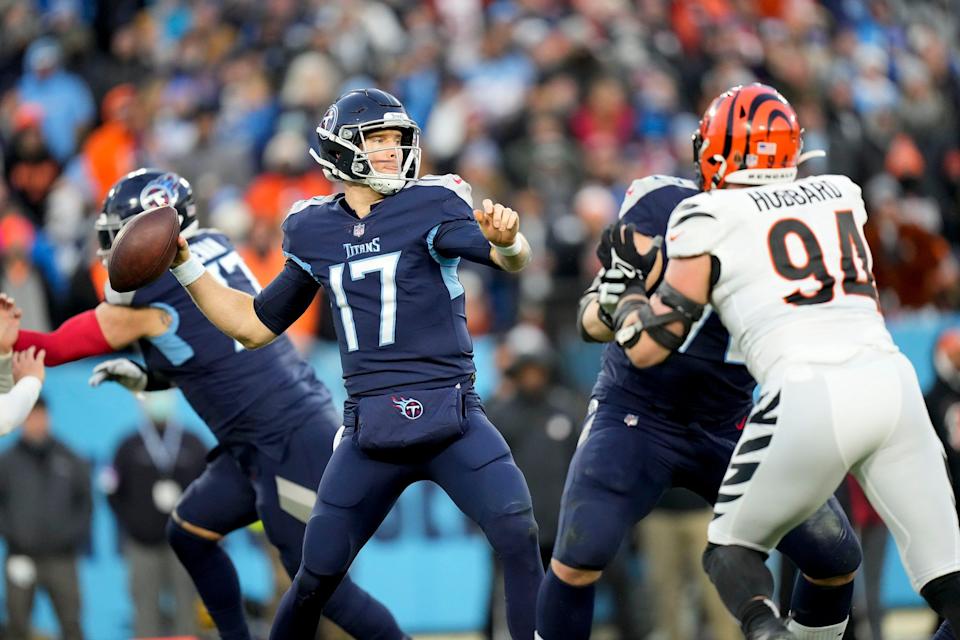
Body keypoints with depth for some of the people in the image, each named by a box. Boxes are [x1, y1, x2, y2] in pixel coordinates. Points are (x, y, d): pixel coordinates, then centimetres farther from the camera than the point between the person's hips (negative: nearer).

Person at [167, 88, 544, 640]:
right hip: (369, 426, 3)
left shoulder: (430, 207, -4)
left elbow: (513, 262, -20)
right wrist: (185, 263, 10)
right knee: (317, 578, 4)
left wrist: (506, 239, -44)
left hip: (452, 418, -3)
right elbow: (255, 325, 19)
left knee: (520, 538, -20)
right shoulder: (316, 232, 7)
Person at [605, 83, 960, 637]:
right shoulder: (842, 195, 22)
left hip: (809, 397, -4)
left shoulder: (709, 221, 8)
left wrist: (629, 277, 29)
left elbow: (646, 347, 11)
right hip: (893, 380, 4)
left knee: (732, 550, 16)